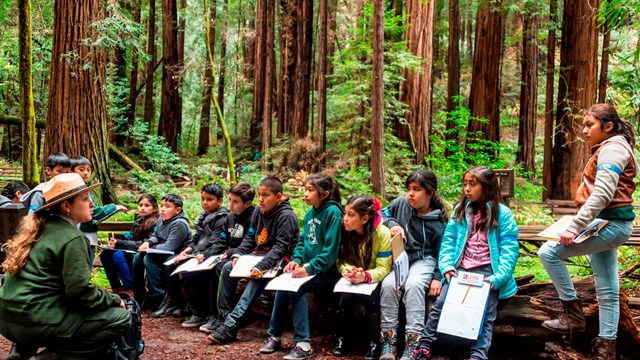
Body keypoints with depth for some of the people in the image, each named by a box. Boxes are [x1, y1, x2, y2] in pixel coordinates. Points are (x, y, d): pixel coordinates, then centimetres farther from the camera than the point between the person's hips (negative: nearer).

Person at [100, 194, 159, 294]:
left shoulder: (155, 223, -11)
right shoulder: (138, 220, 14)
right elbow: (131, 238, 14)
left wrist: (119, 244, -22)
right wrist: (116, 242, -8)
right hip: (133, 252, 8)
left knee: (118, 255, -28)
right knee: (105, 254, -6)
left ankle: (130, 289, -22)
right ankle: (117, 287, 2)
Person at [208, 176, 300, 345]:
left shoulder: (286, 216, -17)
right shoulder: (259, 212, 7)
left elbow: (280, 247, -23)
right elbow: (250, 237, 11)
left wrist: (260, 266, -33)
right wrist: (237, 254, -7)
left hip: (280, 260, -8)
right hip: (259, 254, 8)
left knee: (258, 277, -33)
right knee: (228, 267, -7)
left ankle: (231, 325, -36)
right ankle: (223, 314, -2)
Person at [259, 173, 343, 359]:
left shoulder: (332, 212, -14)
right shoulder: (310, 213, 11)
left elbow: (331, 249, -20)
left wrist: (310, 269, -24)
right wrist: (296, 260, -2)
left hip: (327, 272, -7)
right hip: (309, 267, 7)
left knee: (295, 288, -27)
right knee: (283, 286, -16)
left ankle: (303, 344, -20)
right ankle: (274, 335, -1)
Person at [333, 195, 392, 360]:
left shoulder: (382, 233, -21)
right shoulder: (345, 230, -10)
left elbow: (383, 268, -22)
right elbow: (341, 261, -8)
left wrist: (365, 277, -42)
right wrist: (348, 271, -32)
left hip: (373, 280, -2)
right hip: (352, 280, 3)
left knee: (370, 296, -33)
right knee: (347, 295, -29)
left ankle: (374, 341, -11)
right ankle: (340, 337, -5)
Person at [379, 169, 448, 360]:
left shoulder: (438, 222, -5)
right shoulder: (401, 203, 0)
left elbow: (441, 252, 1)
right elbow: (382, 214, 14)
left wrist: (437, 277, -12)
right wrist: (392, 224, -7)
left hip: (423, 259, -2)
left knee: (413, 285, -35)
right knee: (388, 284, -29)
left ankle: (412, 341, -35)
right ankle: (388, 340, -25)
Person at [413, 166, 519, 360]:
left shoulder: (502, 214, -2)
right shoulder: (460, 209, 9)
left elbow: (509, 250, -7)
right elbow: (448, 240, 7)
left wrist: (498, 277, -18)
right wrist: (447, 266, -7)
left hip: (487, 271, -3)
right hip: (460, 268, 3)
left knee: (483, 314, -11)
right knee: (440, 304, -9)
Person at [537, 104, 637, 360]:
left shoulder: (612, 148, -13)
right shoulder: (608, 148, 20)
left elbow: (602, 195, -24)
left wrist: (574, 228, -28)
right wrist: (581, 224, 13)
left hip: (610, 224, -11)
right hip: (608, 223, 11)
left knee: (548, 252, -13)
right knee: (607, 289, 11)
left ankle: (573, 314, -2)